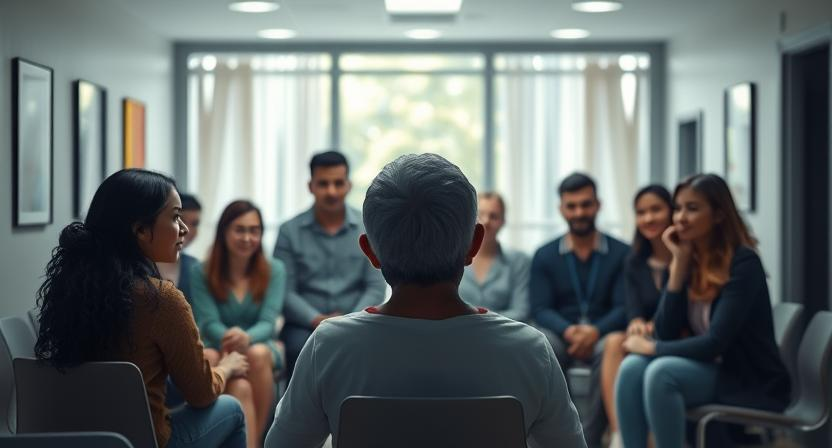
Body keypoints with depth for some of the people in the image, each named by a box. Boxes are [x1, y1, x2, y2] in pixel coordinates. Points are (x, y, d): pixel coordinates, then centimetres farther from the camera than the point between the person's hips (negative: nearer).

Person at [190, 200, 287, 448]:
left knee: (257, 354, -36)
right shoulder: (202, 273, 0)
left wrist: (246, 338, -35)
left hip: (260, 346, 1)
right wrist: (229, 339, -36)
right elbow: (209, 323, -10)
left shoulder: (274, 270, 1)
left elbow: (268, 322, -10)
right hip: (220, 350, -1)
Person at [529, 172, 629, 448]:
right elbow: (540, 309, 2)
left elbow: (624, 308, -3)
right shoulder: (544, 256, 10)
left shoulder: (621, 254, 5)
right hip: (561, 334, 1)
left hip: (602, 334, -1)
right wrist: (569, 331, -19)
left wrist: (595, 331, -23)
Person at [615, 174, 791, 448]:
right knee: (632, 367, -20)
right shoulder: (688, 261, 5)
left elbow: (715, 343, -22)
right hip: (708, 371, 6)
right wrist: (679, 263, -8)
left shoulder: (742, 263, -15)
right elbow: (666, 332, -4)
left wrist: (652, 348, -12)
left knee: (661, 372, -29)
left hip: (751, 385, -6)